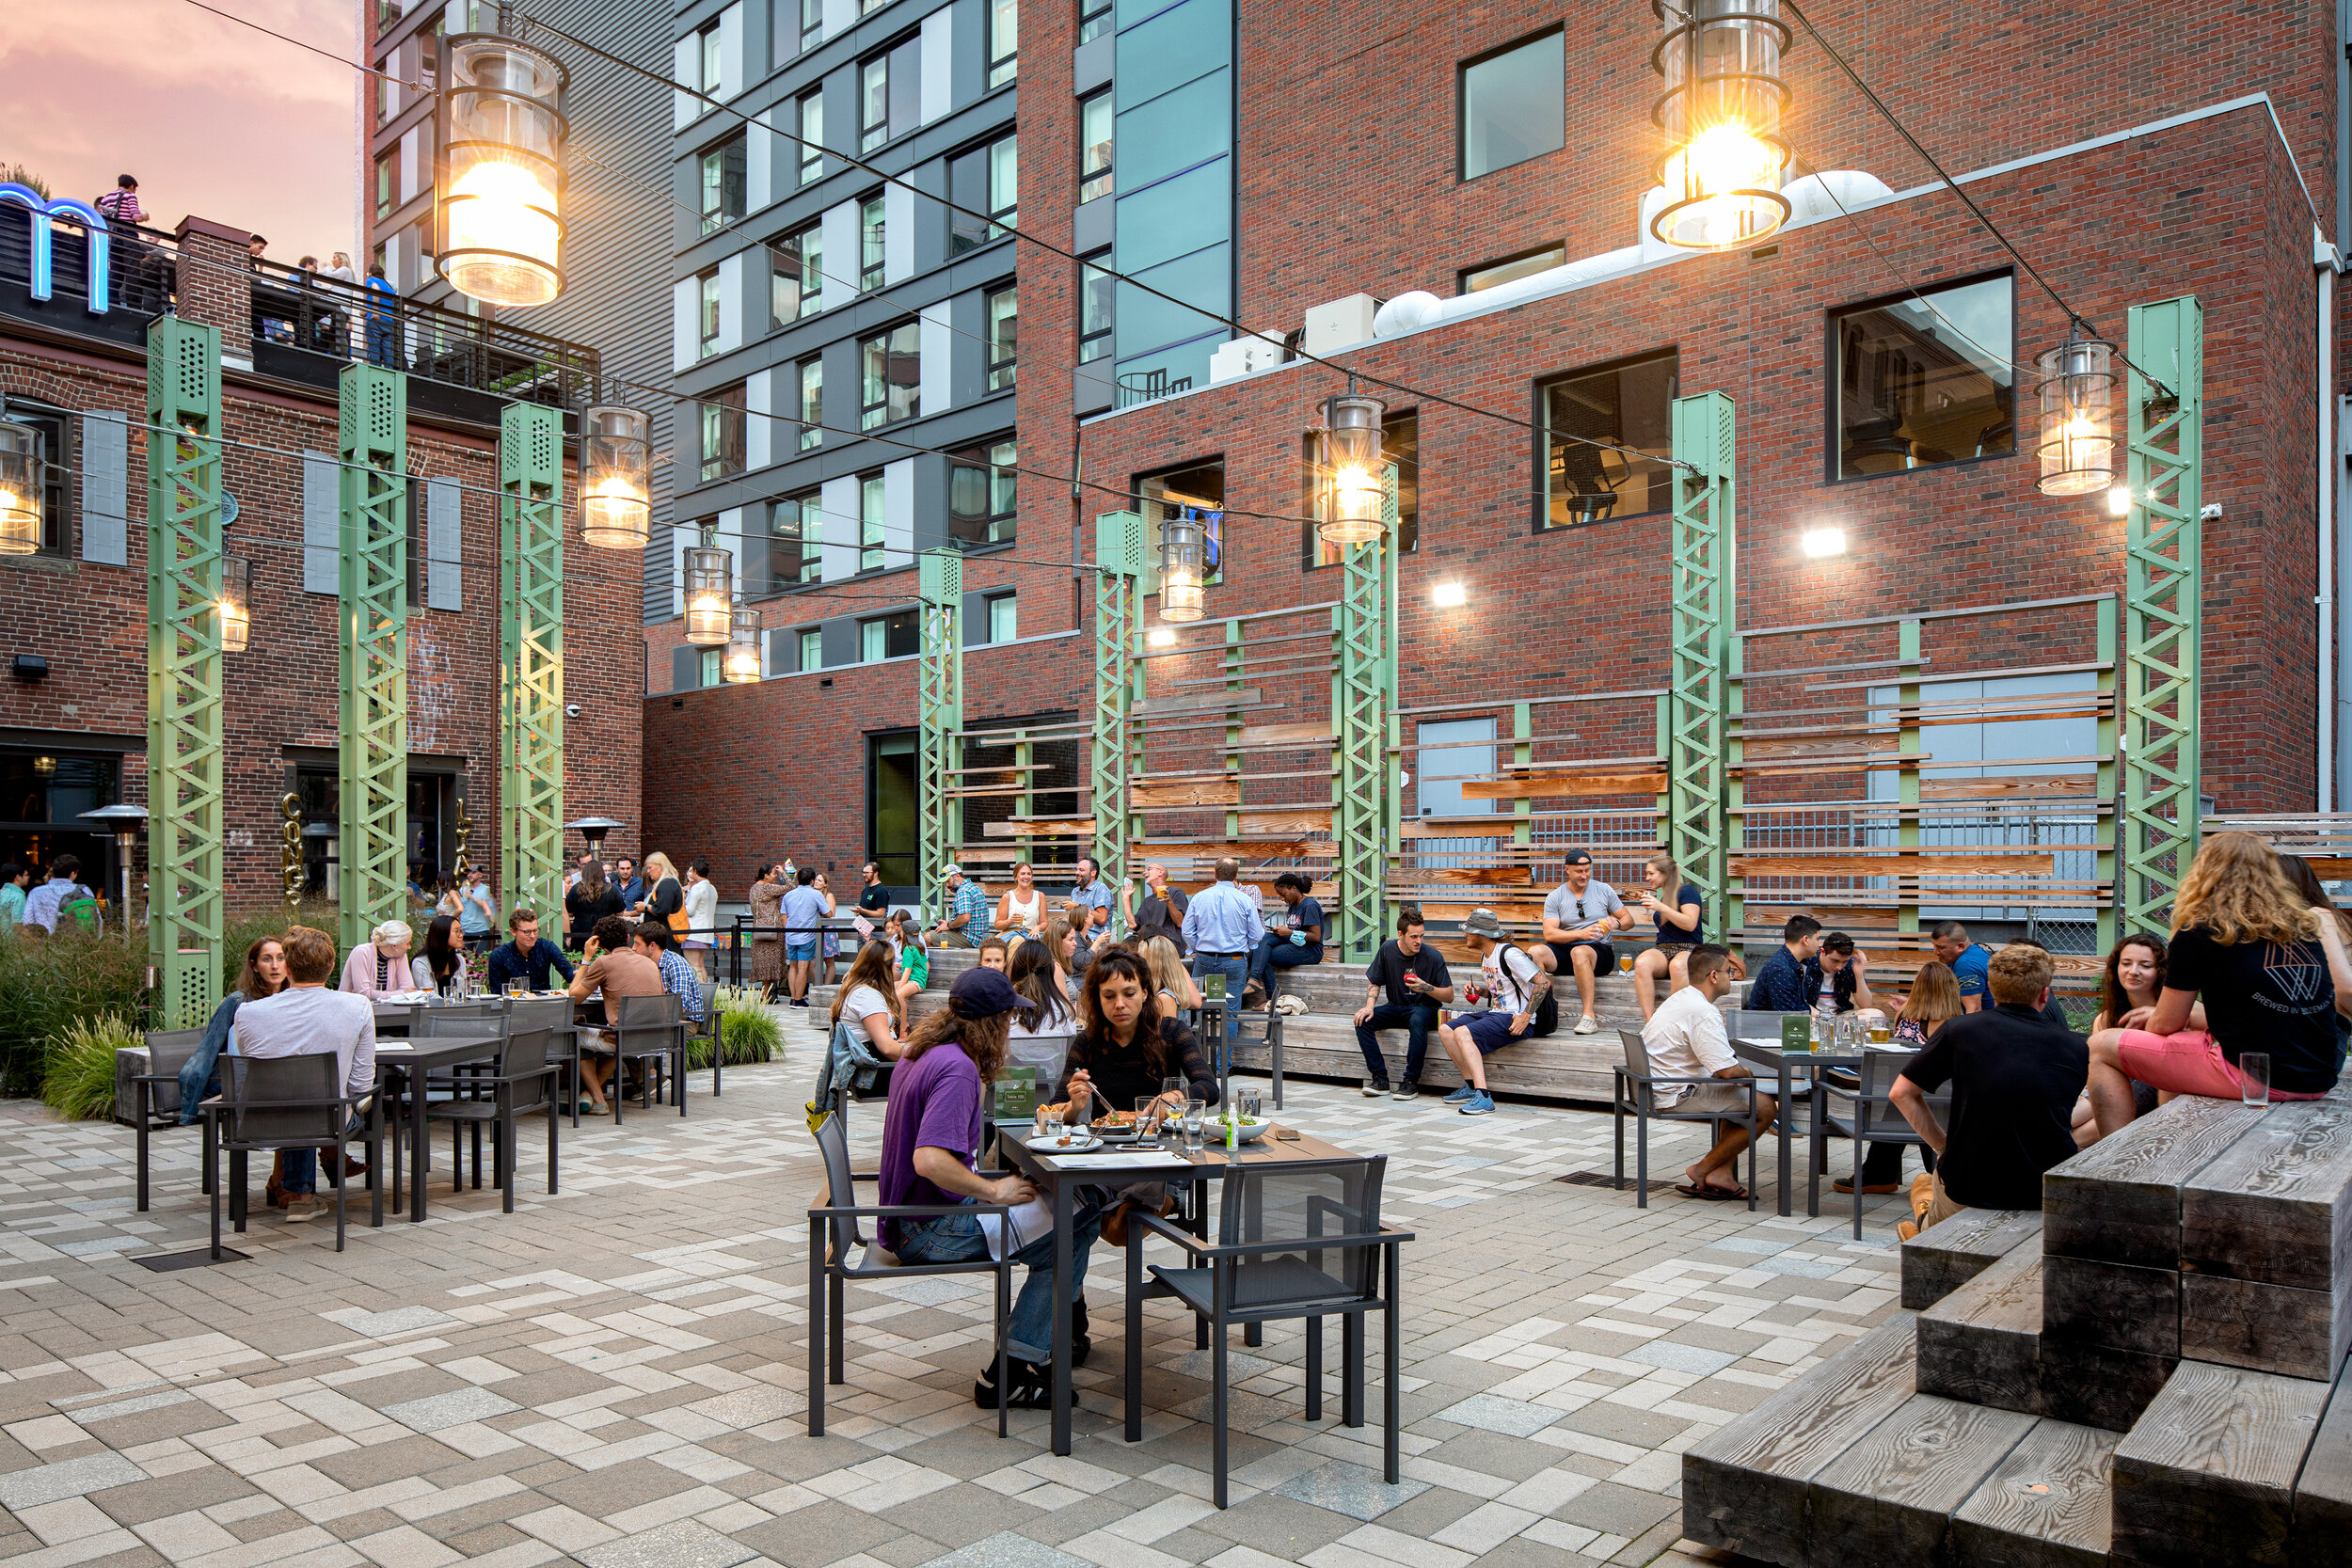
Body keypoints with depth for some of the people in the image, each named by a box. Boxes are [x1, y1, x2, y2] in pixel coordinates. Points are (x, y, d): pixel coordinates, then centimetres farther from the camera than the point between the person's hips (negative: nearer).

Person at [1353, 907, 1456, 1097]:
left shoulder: (1432, 956, -12)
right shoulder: (1388, 949, -4)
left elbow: (1449, 996, -8)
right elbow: (1374, 983, 8)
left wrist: (1425, 987, -25)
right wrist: (1369, 1006, -10)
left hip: (1424, 1008, -4)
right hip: (1395, 1007, 4)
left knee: (1417, 1021, -39)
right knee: (1363, 1021, -22)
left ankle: (1411, 1081, -26)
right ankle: (1380, 1079, -17)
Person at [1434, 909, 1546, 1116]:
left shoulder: (1509, 954, -15)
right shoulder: (1485, 955, 14)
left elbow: (1543, 982, -20)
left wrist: (1526, 1017, -22)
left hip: (1514, 1019, -10)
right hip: (1494, 1013, 10)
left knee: (1462, 1033, -28)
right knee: (1445, 1030, -5)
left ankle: (1483, 1097, -33)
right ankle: (1471, 1086, -2)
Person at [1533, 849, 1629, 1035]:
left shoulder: (1603, 890, 9)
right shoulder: (1555, 897, 7)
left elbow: (1629, 920, 12)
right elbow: (1549, 934, -6)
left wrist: (1616, 923, -12)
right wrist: (1580, 933, -21)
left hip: (1600, 950, -2)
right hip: (1565, 950, 2)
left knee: (1579, 952, -38)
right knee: (1535, 952, -28)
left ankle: (1589, 1016, -40)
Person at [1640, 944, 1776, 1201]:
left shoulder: (1681, 998, 13)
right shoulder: (1702, 1012, -21)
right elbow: (1727, 1070, -24)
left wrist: (1740, 1073, 12)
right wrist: (1747, 1074, -1)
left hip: (1659, 1086, 11)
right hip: (1676, 1096, -11)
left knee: (1738, 1094, 24)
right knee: (1765, 1107, -5)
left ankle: (1723, 1174, 12)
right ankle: (1702, 1171, 2)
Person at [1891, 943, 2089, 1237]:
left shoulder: (1959, 1029, -6)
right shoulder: (2075, 1047, -2)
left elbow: (1901, 1093, -3)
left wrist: (1943, 1145, 6)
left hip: (1968, 1191, 1)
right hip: (2050, 1198, -1)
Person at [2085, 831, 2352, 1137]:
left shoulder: (2199, 932, -5)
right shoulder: (2307, 924, 9)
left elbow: (2166, 1025, 3)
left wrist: (2152, 1018, 24)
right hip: (2319, 1081, 7)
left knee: (2101, 1047, 7)